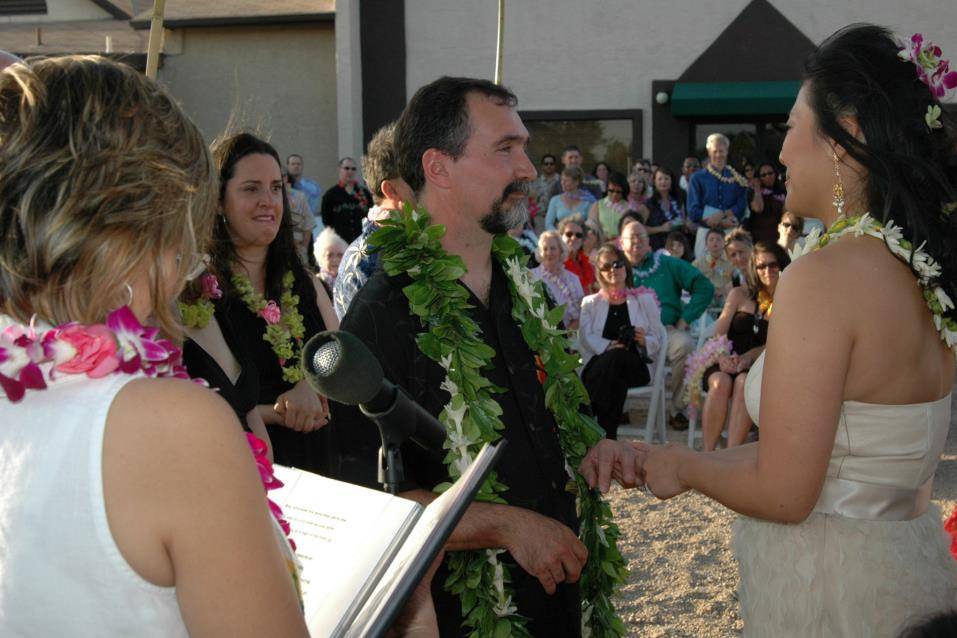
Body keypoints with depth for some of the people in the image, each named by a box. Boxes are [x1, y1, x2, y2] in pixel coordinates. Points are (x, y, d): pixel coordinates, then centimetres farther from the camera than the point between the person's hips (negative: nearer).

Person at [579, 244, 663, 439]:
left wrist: (644, 341, -13)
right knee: (616, 355, -36)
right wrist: (608, 346, -18)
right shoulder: (590, 303, 21)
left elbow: (657, 338, 12)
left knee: (619, 357, -36)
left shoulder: (644, 299, 20)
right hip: (598, 363, 0)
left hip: (635, 366, 0)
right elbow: (585, 336, 3)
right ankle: (608, 435, -41)